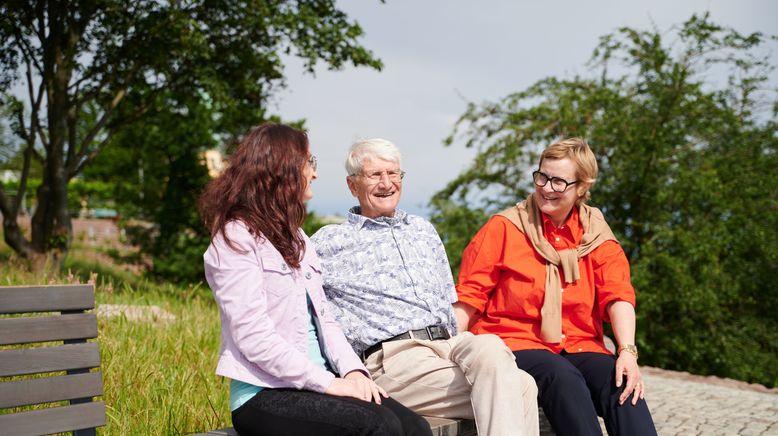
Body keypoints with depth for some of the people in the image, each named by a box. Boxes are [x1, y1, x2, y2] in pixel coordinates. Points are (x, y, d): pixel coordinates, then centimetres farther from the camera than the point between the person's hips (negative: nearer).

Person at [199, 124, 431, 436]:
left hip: (313, 385, 7)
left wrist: (352, 369, -3)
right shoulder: (237, 239, -6)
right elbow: (254, 338, -16)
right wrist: (327, 383, -18)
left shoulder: (295, 238, 20)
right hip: (266, 394, -7)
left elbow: (323, 318, 15)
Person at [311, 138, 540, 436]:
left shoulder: (423, 230, 25)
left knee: (490, 347, -33)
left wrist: (464, 345, 14)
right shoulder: (328, 242, 9)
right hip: (393, 356, -5)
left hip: (449, 344, 5)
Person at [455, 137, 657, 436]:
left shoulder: (596, 235, 11)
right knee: (563, 377, -33)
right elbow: (468, 299, 0)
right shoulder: (503, 228, 3)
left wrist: (627, 352, -19)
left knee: (621, 381, -27)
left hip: (579, 346, 3)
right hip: (514, 343, -3)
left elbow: (618, 297, -1)